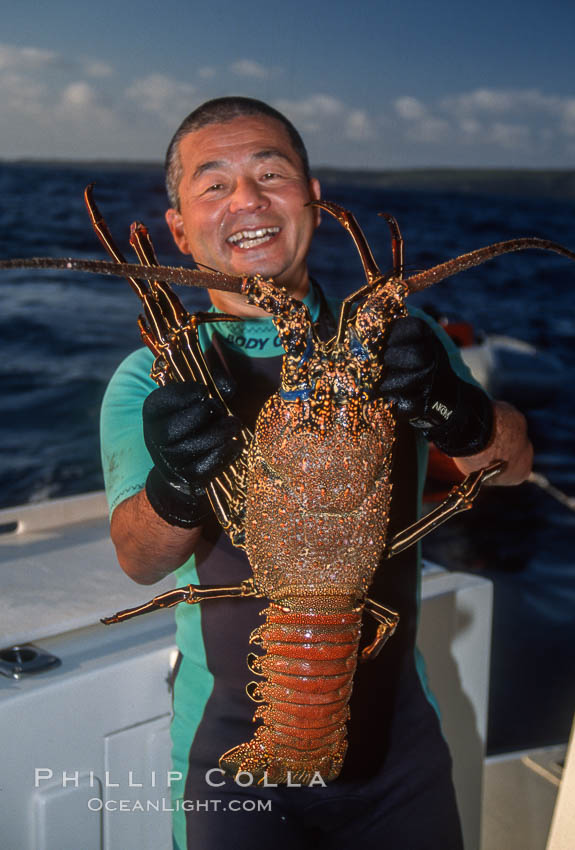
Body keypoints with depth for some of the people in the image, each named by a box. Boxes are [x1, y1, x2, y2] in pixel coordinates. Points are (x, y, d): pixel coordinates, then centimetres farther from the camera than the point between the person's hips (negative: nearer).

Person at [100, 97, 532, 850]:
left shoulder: (388, 338, -3)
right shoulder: (155, 381, -8)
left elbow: (513, 464, -14)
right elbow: (140, 560, -22)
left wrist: (458, 414, -37)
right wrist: (177, 487, -45)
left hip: (397, 731, 2)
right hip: (234, 742, -2)